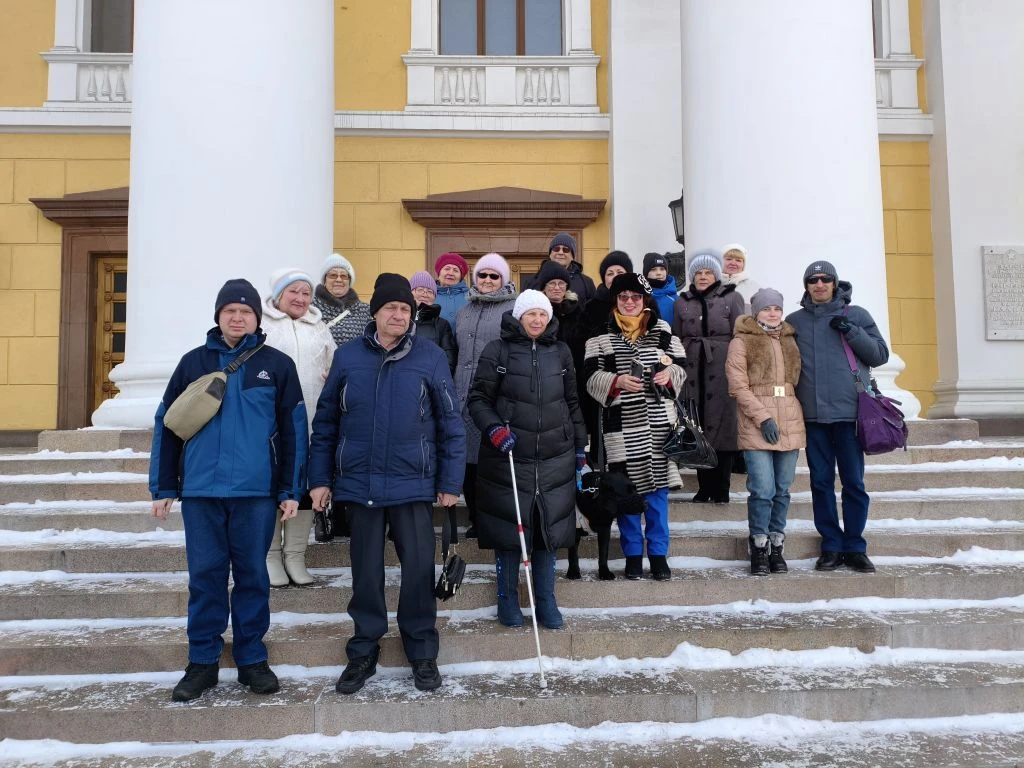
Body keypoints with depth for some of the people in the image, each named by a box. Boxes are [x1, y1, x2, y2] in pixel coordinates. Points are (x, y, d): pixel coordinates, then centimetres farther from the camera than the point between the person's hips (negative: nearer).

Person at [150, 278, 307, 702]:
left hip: (256, 490, -1)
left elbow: (293, 430, 2)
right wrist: (163, 487, 5)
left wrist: (291, 490, -2)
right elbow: (166, 425, 8)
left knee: (252, 575, 7)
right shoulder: (193, 362, 7)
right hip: (200, 490, 1)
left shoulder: (277, 365, 3)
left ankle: (251, 659, 20)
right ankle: (203, 662, 20)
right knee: (205, 576, 7)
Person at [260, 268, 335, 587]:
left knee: (306, 487, 7)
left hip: (311, 423, 4)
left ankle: (295, 556, 18)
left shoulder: (320, 330, 17)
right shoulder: (261, 326, 3)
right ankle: (271, 556, 15)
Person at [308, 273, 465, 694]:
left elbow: (450, 422, 0)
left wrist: (451, 482, -1)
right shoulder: (347, 356, 3)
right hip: (359, 483, 1)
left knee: (419, 567, 3)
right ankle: (363, 652, 25)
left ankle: (422, 652, 20)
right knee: (366, 571, 11)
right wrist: (319, 478, 4)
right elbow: (325, 421, 7)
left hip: (413, 483, -1)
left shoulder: (431, 356, -1)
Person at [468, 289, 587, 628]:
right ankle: (507, 600, 20)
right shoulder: (497, 351, -1)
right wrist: (493, 428, -17)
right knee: (509, 526, 2)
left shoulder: (561, 352, 11)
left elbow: (572, 401, 17)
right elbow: (478, 398, 0)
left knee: (549, 526, 6)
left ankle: (546, 602, 20)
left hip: (554, 458, 3)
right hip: (507, 456, -3)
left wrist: (579, 446, 16)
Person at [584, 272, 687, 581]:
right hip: (622, 424, -1)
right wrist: (617, 381, -17)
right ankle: (633, 554, 18)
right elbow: (591, 377, -1)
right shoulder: (601, 336, 2)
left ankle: (659, 553, 17)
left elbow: (681, 368, 11)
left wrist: (669, 375, -10)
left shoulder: (662, 331, 8)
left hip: (659, 422, 1)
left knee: (658, 487, 6)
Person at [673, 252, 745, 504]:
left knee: (722, 425, -2)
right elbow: (675, 340, 13)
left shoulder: (731, 298, 3)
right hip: (693, 372, 3)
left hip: (722, 371, -3)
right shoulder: (682, 302, 12)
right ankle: (704, 486, 14)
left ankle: (721, 488, 6)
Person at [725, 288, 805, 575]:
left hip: (790, 425, 5)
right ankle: (759, 549, 5)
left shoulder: (790, 340, 17)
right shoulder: (742, 342, 1)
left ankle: (776, 548, 17)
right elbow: (738, 386, -6)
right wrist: (763, 417, -12)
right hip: (757, 428, -5)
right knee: (763, 489, -9)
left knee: (782, 490, 7)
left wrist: (800, 415, 14)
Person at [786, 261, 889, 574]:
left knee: (854, 482, 3)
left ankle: (855, 547, 13)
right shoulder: (795, 321, 10)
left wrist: (852, 332, -9)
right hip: (813, 415, 2)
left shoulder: (856, 315, 6)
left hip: (849, 412, -1)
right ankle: (831, 546, 14)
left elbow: (880, 354, 5)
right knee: (821, 482, 5)